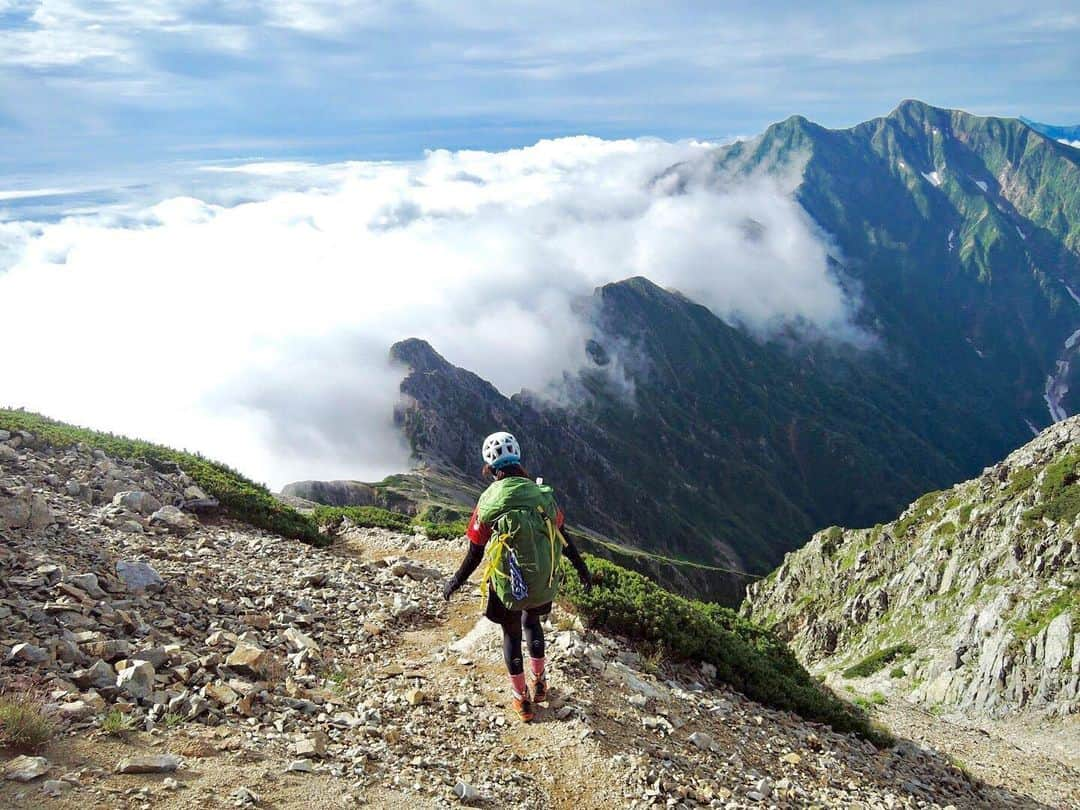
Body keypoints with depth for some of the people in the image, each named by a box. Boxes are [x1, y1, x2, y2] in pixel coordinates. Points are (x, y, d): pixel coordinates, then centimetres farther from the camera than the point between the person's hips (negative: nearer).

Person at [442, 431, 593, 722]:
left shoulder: (488, 502, -14)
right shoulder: (542, 493, -7)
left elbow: (475, 554, -9)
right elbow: (562, 537, 1)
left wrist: (455, 582, 7)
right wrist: (581, 568, 15)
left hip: (508, 587, -2)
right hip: (544, 583, 3)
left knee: (512, 635, 21)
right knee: (532, 622, 32)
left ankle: (521, 699, 30)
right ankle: (539, 682, 37)